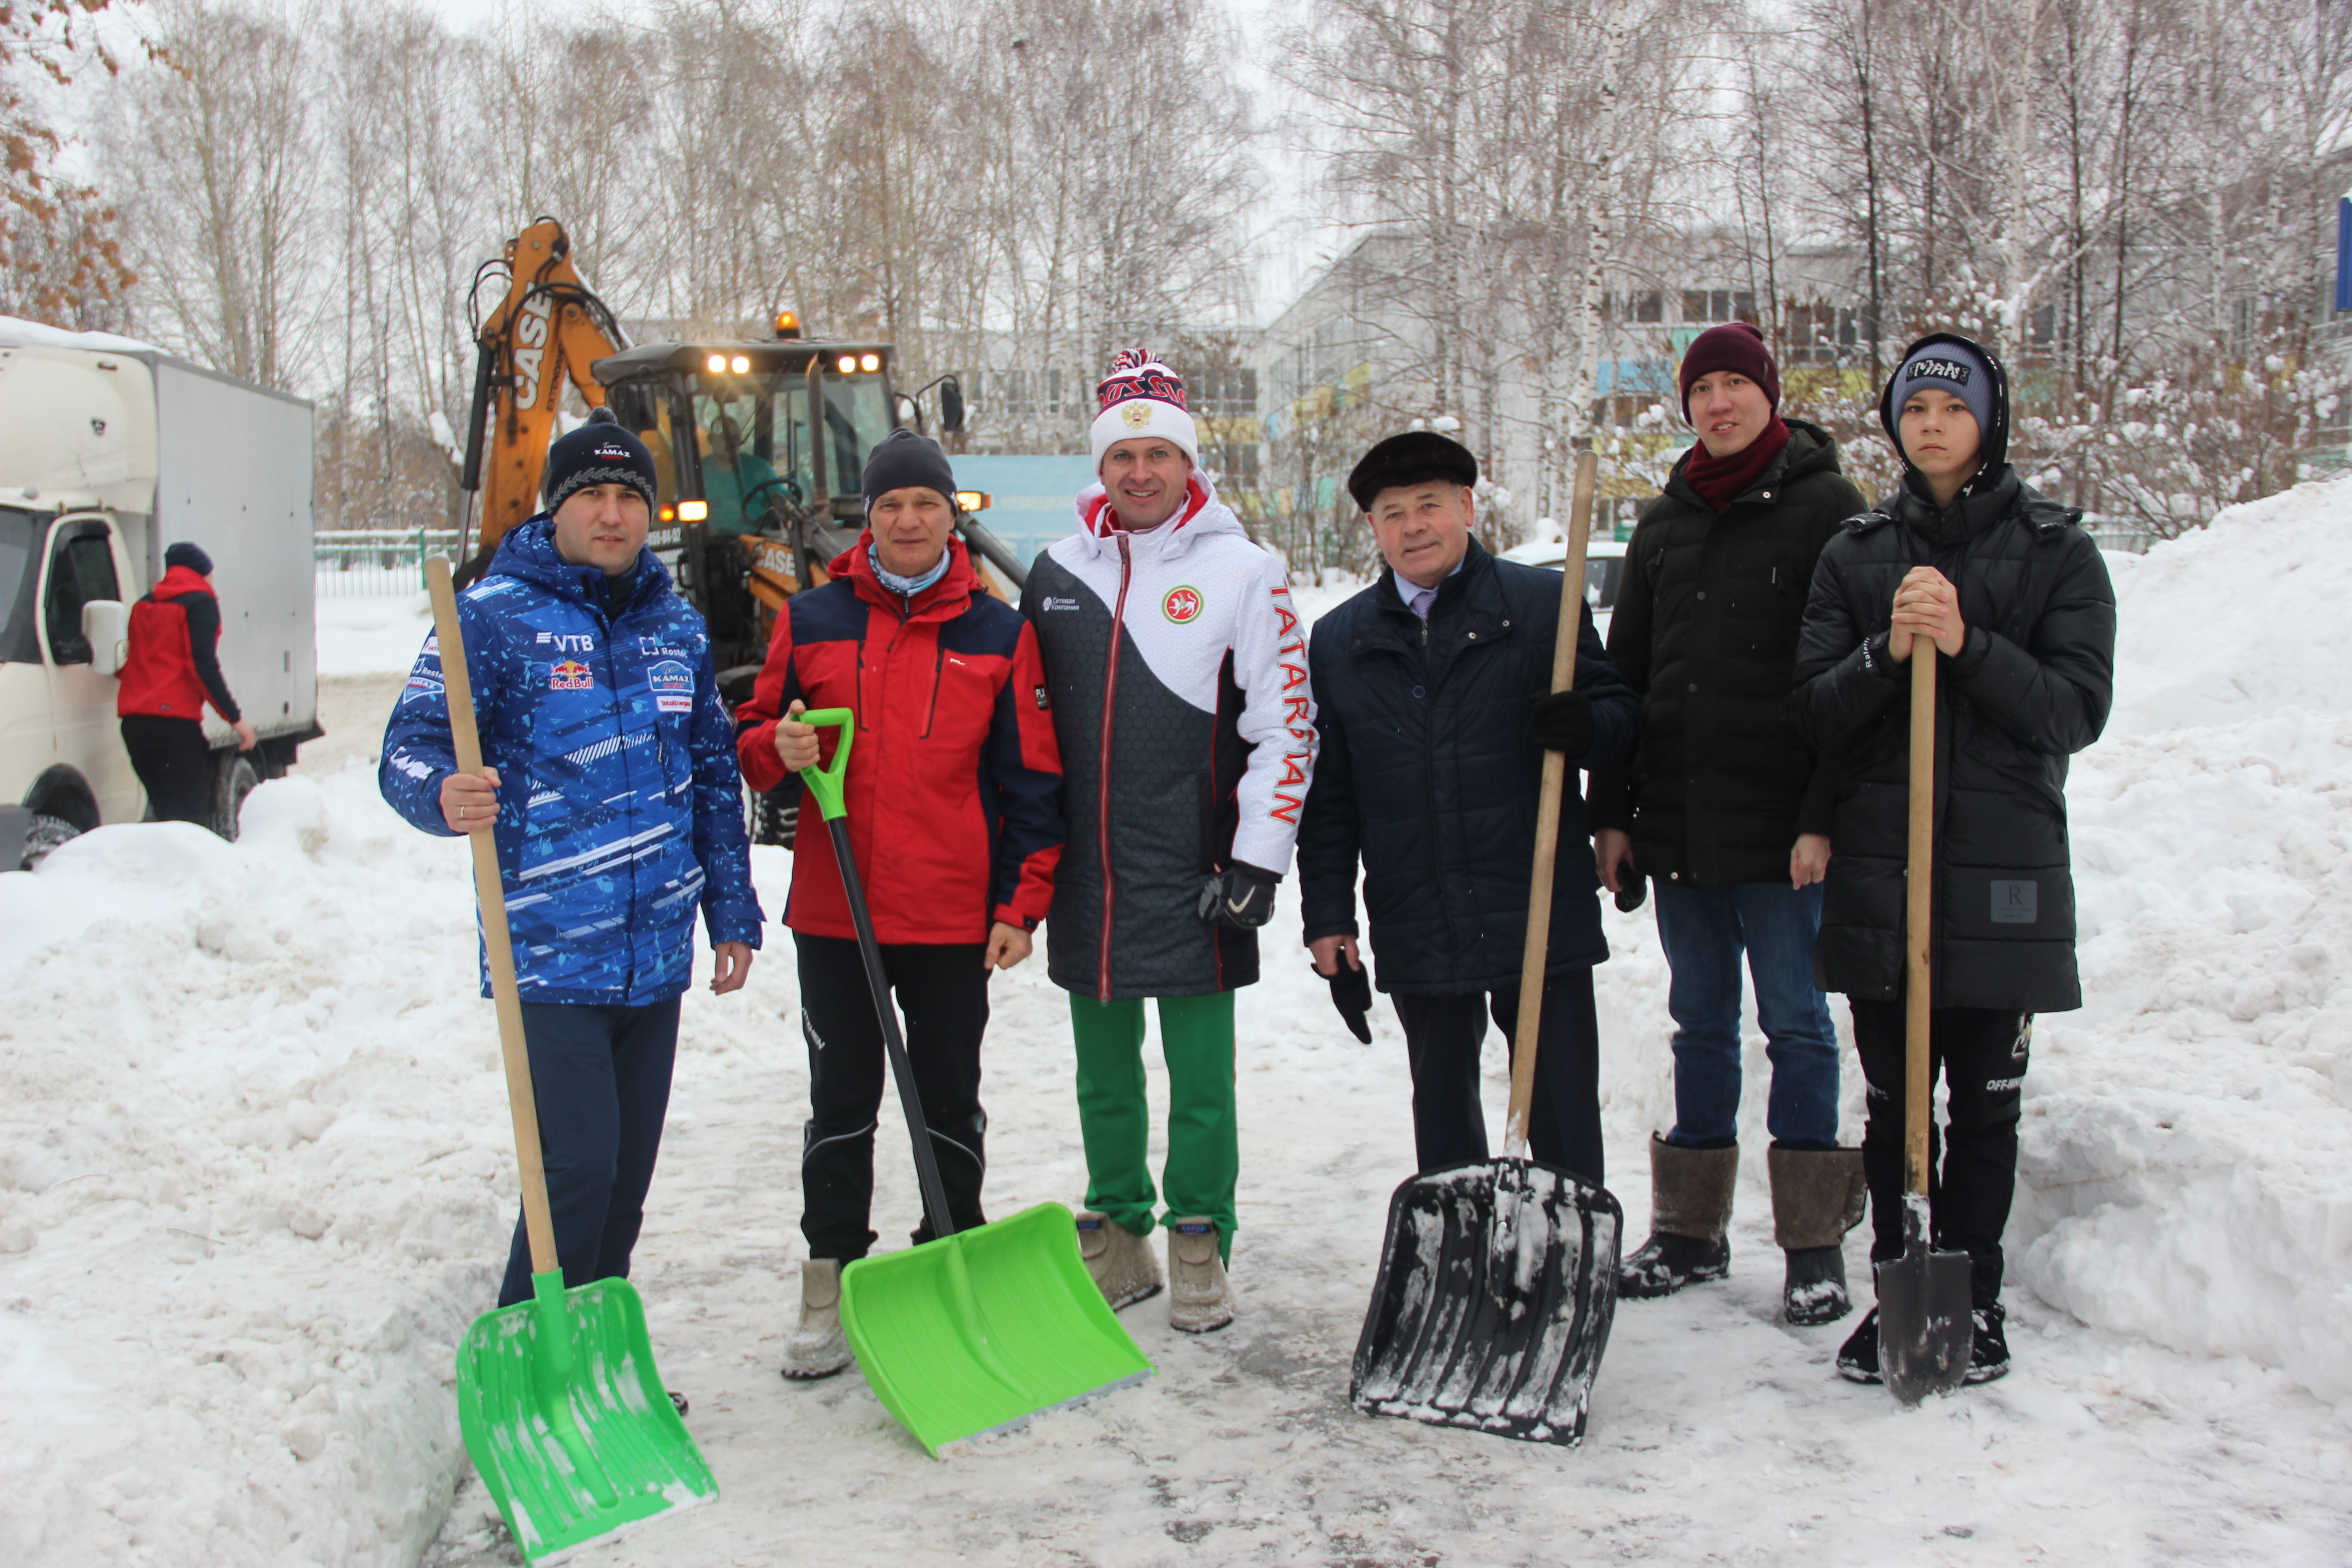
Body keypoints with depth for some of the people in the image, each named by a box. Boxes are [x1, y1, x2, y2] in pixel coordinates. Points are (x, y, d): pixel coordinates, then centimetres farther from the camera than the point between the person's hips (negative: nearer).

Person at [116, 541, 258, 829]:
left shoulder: (144, 605, 22)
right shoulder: (200, 602, -1)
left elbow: (134, 662, 22)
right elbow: (203, 665, -12)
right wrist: (235, 718, -12)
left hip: (134, 722, 7)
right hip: (175, 722, -7)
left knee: (165, 810, 13)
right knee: (191, 815, -10)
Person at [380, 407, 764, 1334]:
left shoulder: (677, 627, 13)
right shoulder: (495, 614, -5)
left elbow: (715, 776, 18)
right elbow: (409, 749, -9)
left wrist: (732, 912, 15)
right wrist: (444, 795, -32)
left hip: (656, 960, 6)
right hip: (551, 955, -6)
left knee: (625, 1183, 13)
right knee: (577, 1170, -11)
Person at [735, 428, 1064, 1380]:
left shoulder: (999, 633, 3)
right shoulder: (811, 620, 5)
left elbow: (1030, 780, 4)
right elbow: (753, 739, 12)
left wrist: (1022, 904, -2)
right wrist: (779, 751, -12)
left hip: (953, 917, -1)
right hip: (832, 909, 1)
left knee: (948, 1103, 10)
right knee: (840, 1104, 8)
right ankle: (830, 1289, 19)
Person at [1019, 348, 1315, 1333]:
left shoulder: (1242, 573, -4)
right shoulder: (1058, 570, 9)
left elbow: (1287, 726, -5)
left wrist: (1256, 863, -10)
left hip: (1192, 880, -4)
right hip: (1083, 877, 4)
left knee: (1200, 1078, 4)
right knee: (1104, 1075, 13)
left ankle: (1199, 1245, 19)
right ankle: (1119, 1235, 27)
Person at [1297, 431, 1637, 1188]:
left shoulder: (1543, 604, 1)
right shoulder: (1338, 640, 9)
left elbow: (1619, 711, 5)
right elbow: (1328, 796, 10)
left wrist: (1586, 726, -20)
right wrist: (1329, 919, 6)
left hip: (1541, 914, -2)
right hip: (1417, 928, 3)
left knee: (1563, 1112, 4)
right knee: (1442, 1111, 14)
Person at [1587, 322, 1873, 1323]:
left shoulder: (1825, 507, -2)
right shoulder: (1664, 523, 13)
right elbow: (1625, 672, 15)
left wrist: (1823, 819, -14)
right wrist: (1614, 811, 9)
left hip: (1778, 824, -5)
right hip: (1678, 820, 5)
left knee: (1796, 1021, 3)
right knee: (1700, 1024, 12)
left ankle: (1814, 1242, 13)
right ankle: (1690, 1229, 20)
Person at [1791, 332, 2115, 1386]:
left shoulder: (2054, 550, 3)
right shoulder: (1857, 553, 9)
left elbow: (2078, 709, -6)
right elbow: (1816, 716, 2)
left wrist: (1968, 647, -18)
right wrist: (1886, 651, -15)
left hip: (2005, 867, -1)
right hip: (1880, 867, 2)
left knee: (1985, 1102, 6)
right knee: (1894, 1098, 8)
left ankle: (1975, 1300, 20)